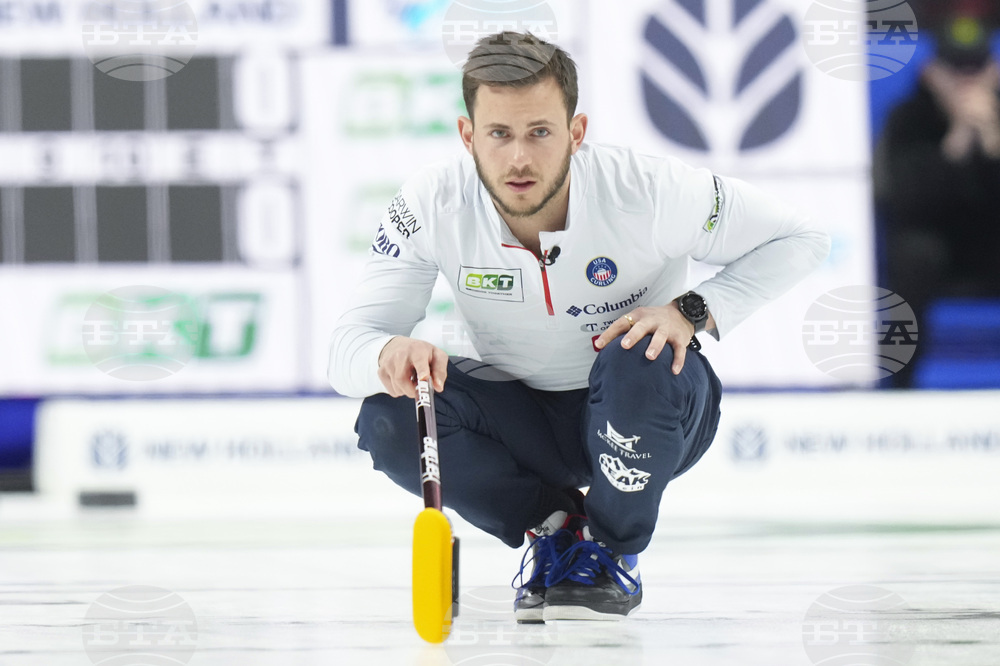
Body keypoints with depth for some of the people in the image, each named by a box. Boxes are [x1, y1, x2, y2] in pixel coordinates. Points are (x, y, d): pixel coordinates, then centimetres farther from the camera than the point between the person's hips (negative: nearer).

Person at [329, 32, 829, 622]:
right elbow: (348, 348, -20)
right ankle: (551, 525, 2)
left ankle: (613, 551, -8)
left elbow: (801, 240, -13)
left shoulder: (649, 191, -25)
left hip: (644, 419, -2)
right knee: (389, 415, -26)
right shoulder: (433, 207, -19)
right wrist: (389, 353, -45)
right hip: (518, 415, 2)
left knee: (640, 359, -37)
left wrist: (695, 311, -28)